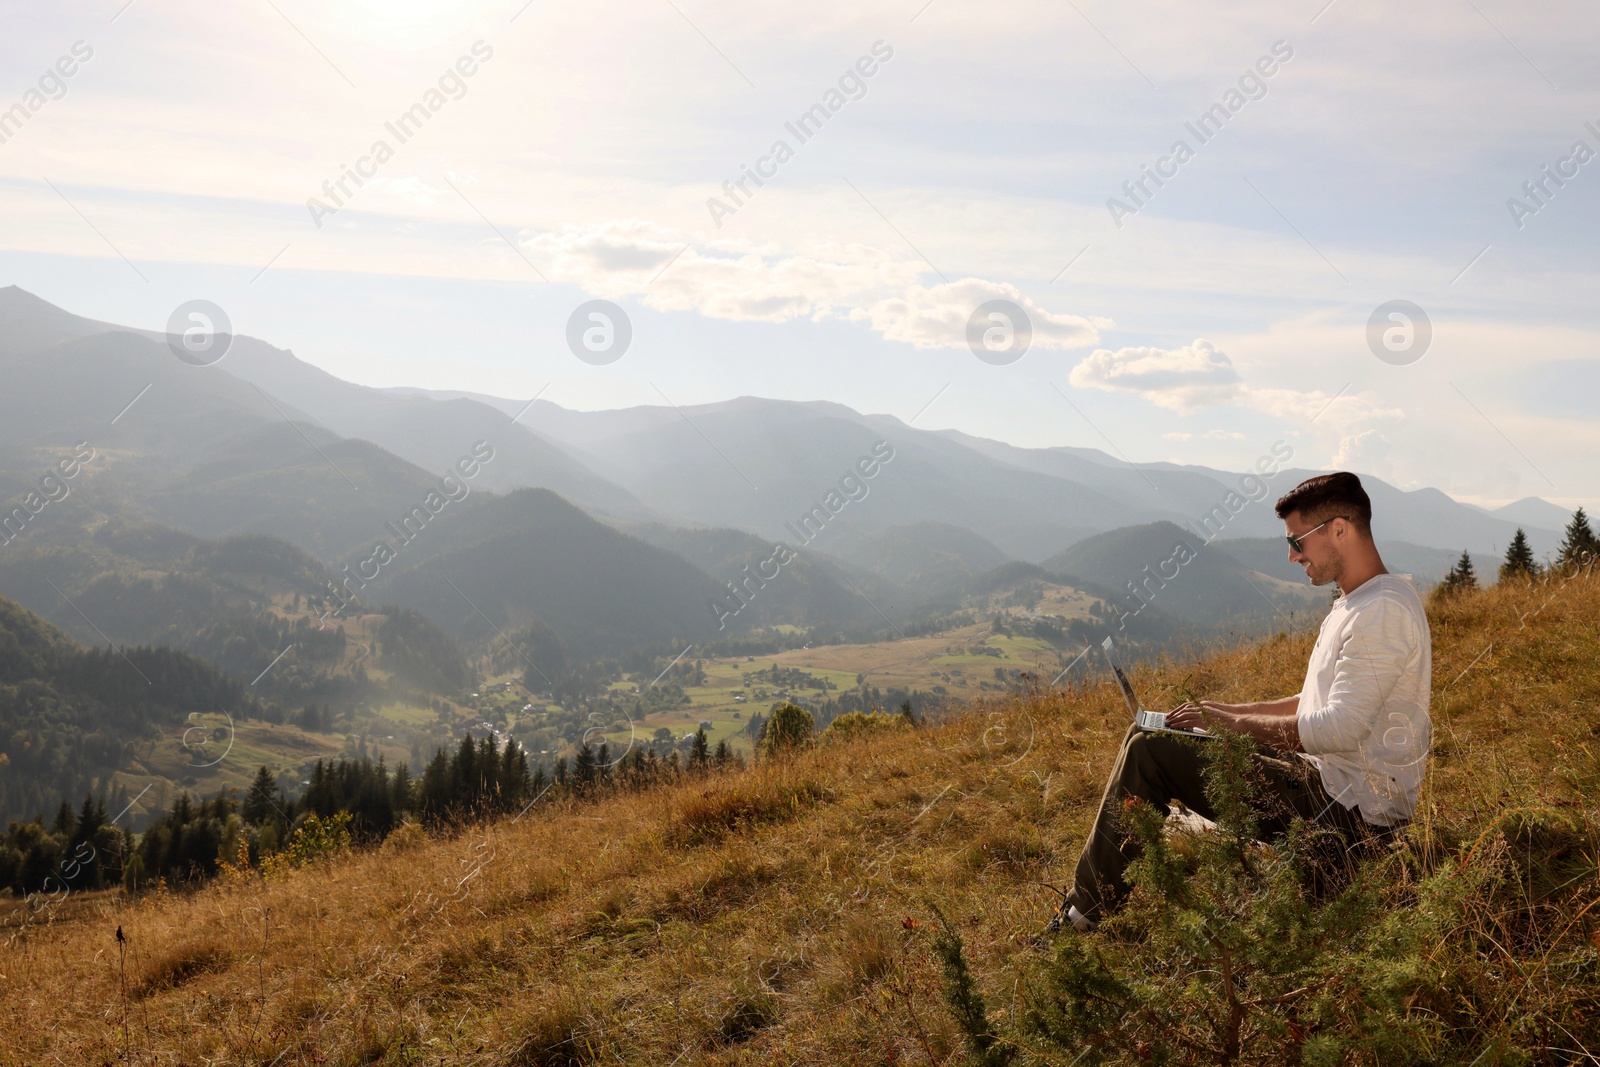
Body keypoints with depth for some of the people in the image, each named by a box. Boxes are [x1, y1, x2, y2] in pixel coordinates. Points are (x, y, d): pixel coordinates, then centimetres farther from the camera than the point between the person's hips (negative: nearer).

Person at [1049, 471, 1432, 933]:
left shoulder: (1383, 610, -18)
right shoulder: (1354, 604, 16)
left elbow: (1340, 729, -26)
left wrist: (1232, 722, -16)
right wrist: (1232, 711, 10)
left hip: (1350, 812, -11)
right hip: (1329, 783, 11)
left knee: (1148, 753, -14)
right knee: (1145, 742, 8)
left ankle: (1082, 916, -4)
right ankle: (1085, 905, 10)